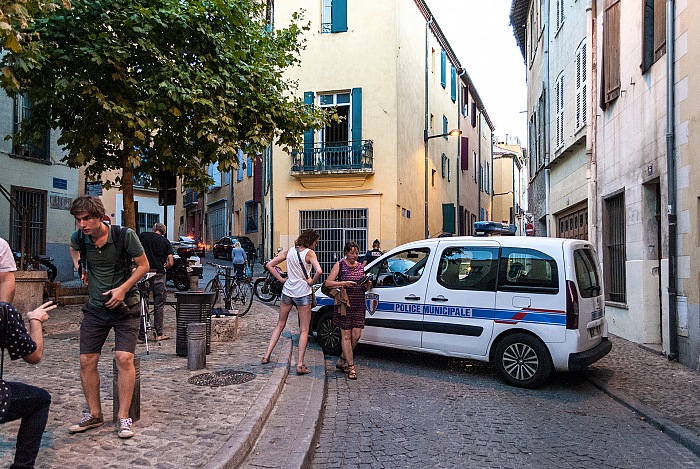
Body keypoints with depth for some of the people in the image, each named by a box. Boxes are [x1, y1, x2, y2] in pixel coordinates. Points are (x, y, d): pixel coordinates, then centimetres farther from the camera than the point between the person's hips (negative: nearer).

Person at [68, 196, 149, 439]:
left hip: (125, 307, -4)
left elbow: (143, 266, -7)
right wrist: (78, 265, 7)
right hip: (95, 308, 5)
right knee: (87, 361, 3)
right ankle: (94, 414, 21)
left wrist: (122, 289, -17)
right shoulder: (79, 237, -2)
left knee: (124, 358, -14)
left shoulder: (125, 235, -15)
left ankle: (123, 418, -2)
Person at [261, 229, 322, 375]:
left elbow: (269, 265, 6)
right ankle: (300, 364, 1)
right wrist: (312, 281, -9)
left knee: (280, 325, 19)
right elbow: (319, 271, -27)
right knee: (304, 330, 4)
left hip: (287, 291, 5)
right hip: (302, 293, -5)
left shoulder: (289, 251, 5)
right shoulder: (309, 253, -11)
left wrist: (281, 279, 6)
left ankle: (266, 356, 18)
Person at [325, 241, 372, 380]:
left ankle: (342, 361, 21)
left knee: (356, 335, 2)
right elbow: (328, 283, -8)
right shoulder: (340, 265, -1)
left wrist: (367, 285, -2)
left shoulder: (360, 266, 14)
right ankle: (351, 367, 4)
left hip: (359, 305, 5)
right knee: (346, 336, -2)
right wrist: (344, 283, -20)